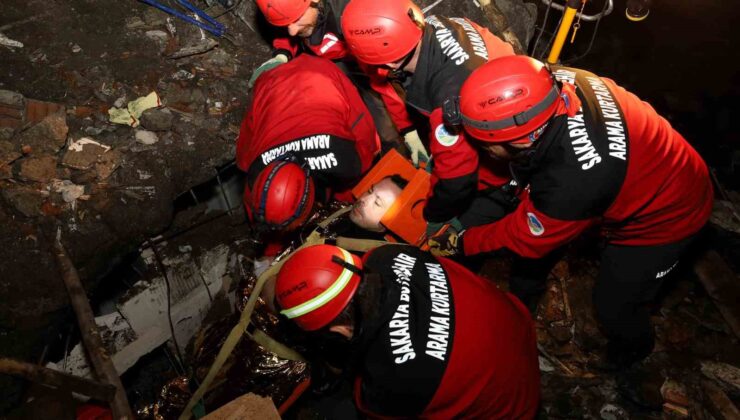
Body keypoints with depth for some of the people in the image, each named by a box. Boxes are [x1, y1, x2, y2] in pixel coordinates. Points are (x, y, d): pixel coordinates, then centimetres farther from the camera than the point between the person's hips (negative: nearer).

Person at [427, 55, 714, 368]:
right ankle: (519, 301, 39)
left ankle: (635, 346, 43)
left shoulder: (573, 181, -46)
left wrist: (461, 244, -12)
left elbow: (528, 237, -24)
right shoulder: (551, 84, -28)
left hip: (664, 213, -6)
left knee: (613, 306, 7)